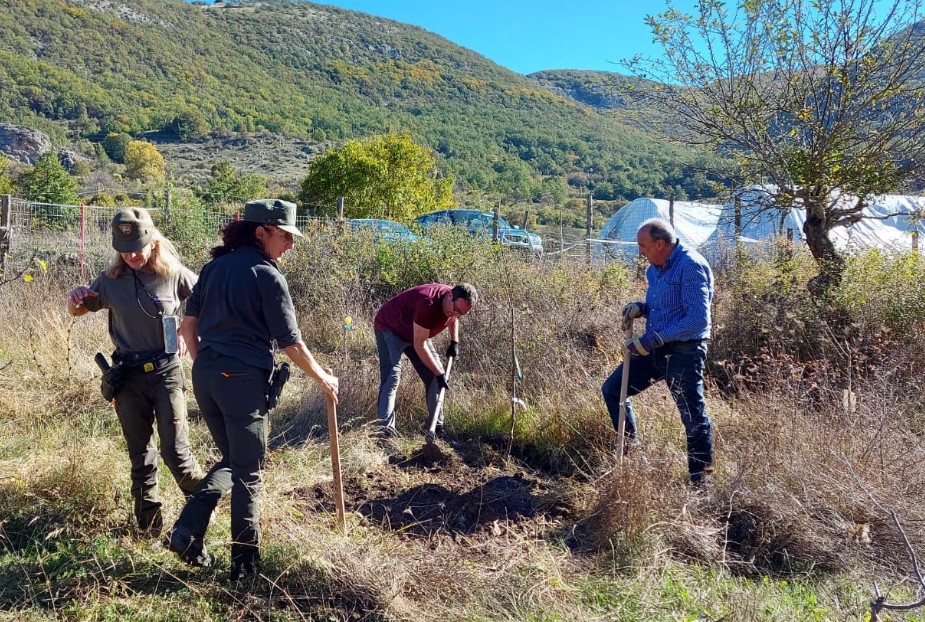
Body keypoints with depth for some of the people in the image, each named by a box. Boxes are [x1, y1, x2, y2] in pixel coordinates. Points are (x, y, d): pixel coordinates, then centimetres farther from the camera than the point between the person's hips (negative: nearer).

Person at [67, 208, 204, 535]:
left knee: (175, 452, -5)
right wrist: (74, 298, -10)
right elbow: (78, 311, 13)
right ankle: (149, 524, 25)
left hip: (166, 371, -2)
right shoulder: (111, 279, -1)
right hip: (128, 374, 3)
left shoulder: (174, 274, -7)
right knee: (140, 454, 12)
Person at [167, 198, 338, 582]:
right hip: (242, 378, -7)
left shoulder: (215, 266, 11)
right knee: (248, 473, 7)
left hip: (205, 375, 7)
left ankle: (188, 531, 11)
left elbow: (188, 324, 12)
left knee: (230, 460, 22)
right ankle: (245, 562, 16)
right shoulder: (266, 275, -9)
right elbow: (290, 342, -8)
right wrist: (322, 378, 4)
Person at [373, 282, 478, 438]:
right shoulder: (428, 304, -39)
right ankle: (385, 428, -26)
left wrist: (454, 341, 3)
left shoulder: (457, 302, -15)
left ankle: (438, 427, 7)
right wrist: (439, 373, -29)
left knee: (434, 377, 0)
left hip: (416, 332, 8)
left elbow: (453, 318, 14)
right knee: (392, 376, -23)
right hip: (389, 328, -8)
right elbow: (419, 346, -33)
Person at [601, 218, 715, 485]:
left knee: (693, 418, 1)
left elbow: (698, 319, -24)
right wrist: (640, 308, 1)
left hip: (684, 353, -9)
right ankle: (631, 448, 23)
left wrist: (653, 339, -25)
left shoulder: (690, 266, -18)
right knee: (612, 389, 10)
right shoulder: (654, 269, 10)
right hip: (655, 349, 9)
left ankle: (700, 480, 15)